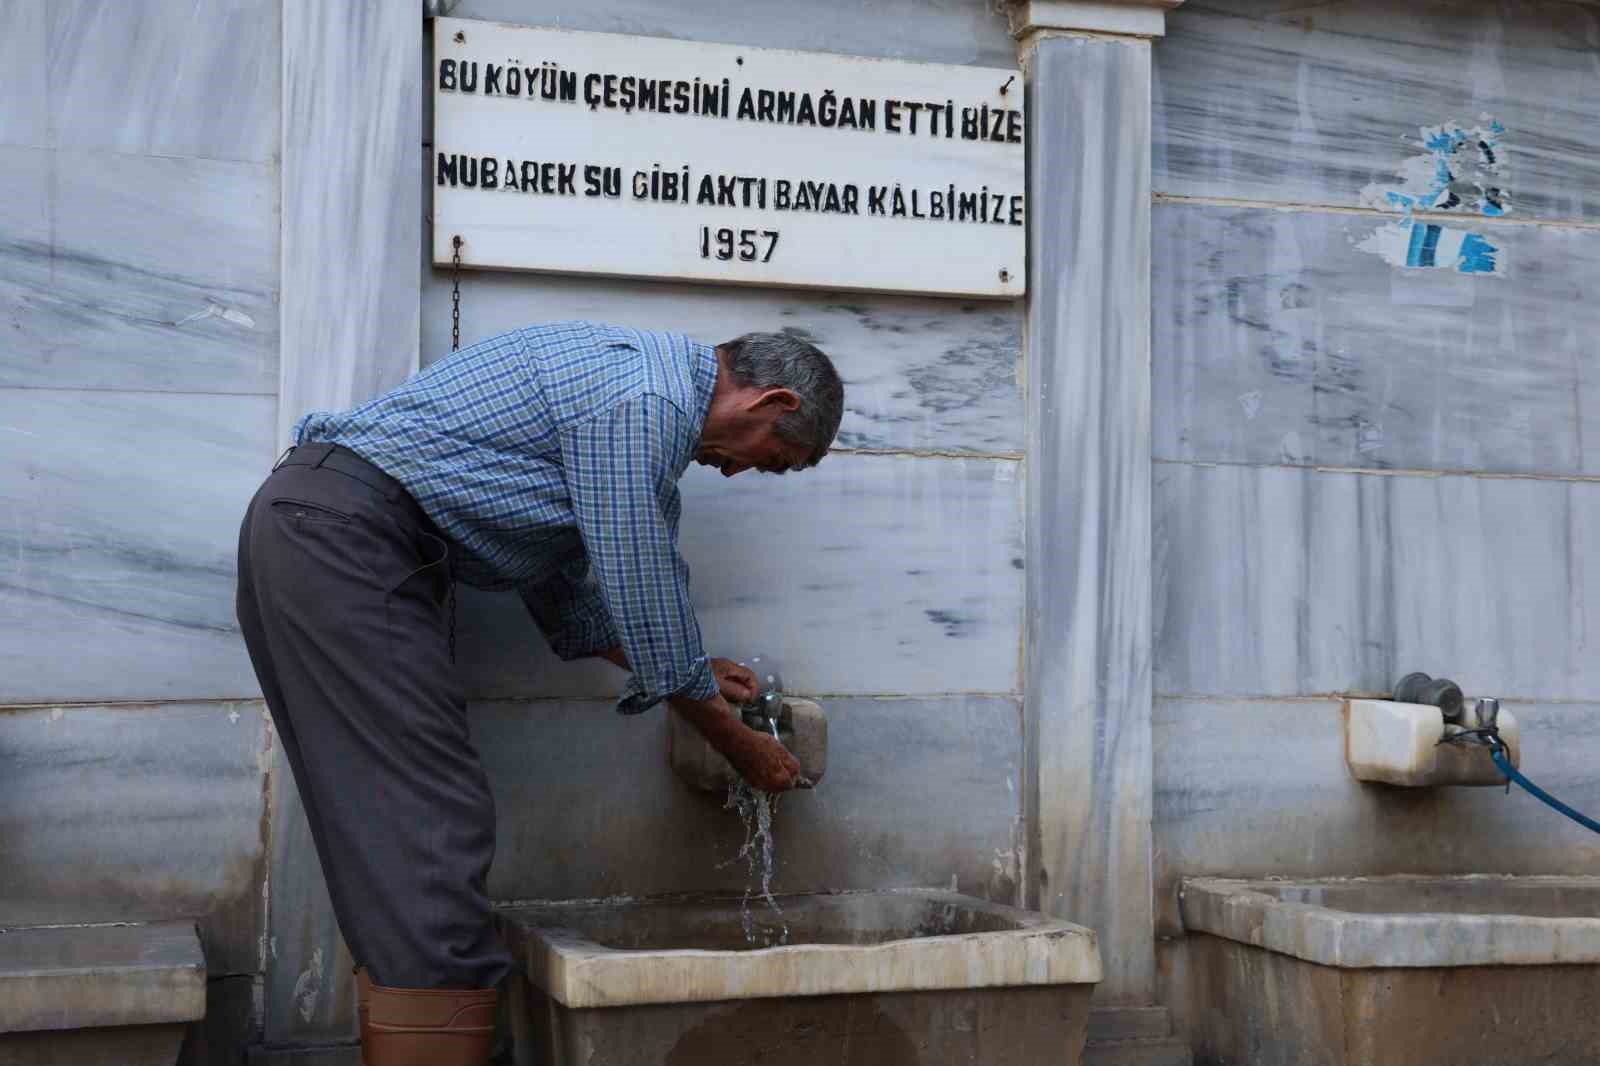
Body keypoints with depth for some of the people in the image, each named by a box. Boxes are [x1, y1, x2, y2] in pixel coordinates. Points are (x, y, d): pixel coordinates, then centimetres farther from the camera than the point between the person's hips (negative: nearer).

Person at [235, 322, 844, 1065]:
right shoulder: (644, 403, -14)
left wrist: (692, 672, 28)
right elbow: (647, 600, -9)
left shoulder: (623, 373, 18)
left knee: (404, 859, 9)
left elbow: (559, 582, 23)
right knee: (433, 839, -14)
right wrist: (740, 745, 6)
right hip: (340, 536, -11)